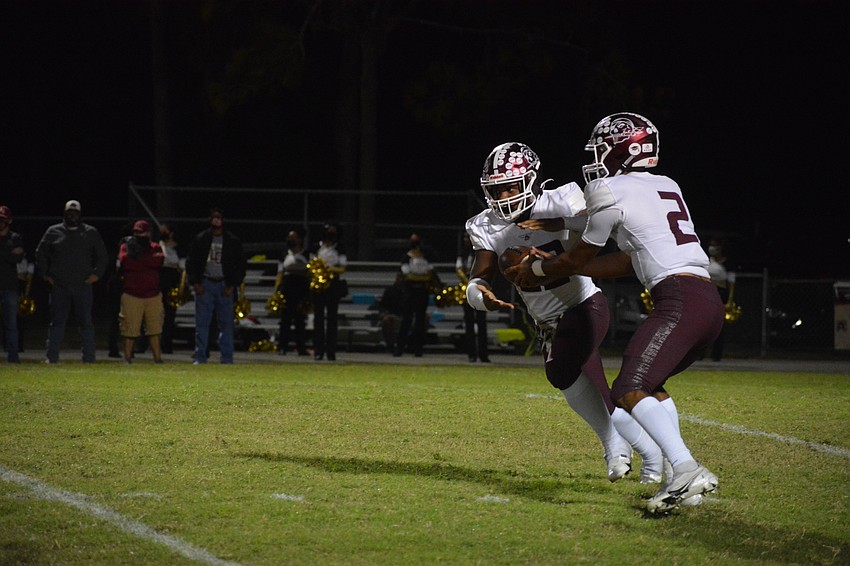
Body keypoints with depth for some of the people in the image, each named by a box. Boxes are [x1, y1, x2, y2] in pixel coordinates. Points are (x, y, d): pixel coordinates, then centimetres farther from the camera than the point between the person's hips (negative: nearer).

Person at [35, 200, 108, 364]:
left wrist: (97, 274, 3)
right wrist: (44, 274, 5)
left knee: (85, 322, 1)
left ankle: (89, 357, 5)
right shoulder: (53, 232, 8)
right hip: (59, 286, 0)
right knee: (57, 321, -2)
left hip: (83, 286, 0)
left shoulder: (91, 233, 9)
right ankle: (52, 356, 0)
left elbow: (102, 256, 15)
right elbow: (40, 253, 14)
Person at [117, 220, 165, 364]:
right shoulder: (126, 247, 8)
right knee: (130, 329, -4)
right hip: (131, 294, -2)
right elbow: (124, 262, -10)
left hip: (153, 295, 2)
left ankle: (157, 357, 7)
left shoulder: (155, 248, 12)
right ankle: (127, 357, 2)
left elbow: (159, 260, -9)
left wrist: (137, 257, -11)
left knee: (154, 328, 4)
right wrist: (147, 263, -10)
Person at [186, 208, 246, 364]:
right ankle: (200, 357, 0)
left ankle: (227, 358, 3)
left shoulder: (233, 242, 7)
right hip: (205, 284, 0)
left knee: (226, 324, -1)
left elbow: (241, 265, 9)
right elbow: (190, 262, 9)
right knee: (202, 323, -3)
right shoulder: (200, 239, 7)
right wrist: (195, 283, -2)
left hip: (225, 286, 0)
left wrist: (233, 286, -2)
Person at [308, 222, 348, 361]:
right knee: (318, 317, 0)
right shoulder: (317, 248, 8)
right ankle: (318, 350, 3)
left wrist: (333, 269, -21)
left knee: (332, 318, -2)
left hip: (333, 285, -1)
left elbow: (342, 269, -1)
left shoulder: (339, 250, 4)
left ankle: (331, 351, 0)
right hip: (317, 286, 1)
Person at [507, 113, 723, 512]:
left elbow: (580, 256, 13)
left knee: (630, 391, -15)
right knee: (650, 383, 23)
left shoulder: (611, 192, 0)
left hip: (680, 301, -9)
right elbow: (631, 262, 27)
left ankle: (686, 469, -32)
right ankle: (679, 475, 10)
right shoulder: (666, 187, 25)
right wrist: (557, 268, 32)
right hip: (710, 302, 9)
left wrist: (538, 269, 32)